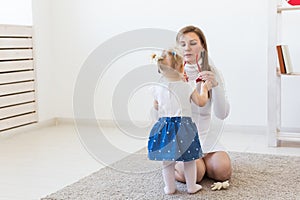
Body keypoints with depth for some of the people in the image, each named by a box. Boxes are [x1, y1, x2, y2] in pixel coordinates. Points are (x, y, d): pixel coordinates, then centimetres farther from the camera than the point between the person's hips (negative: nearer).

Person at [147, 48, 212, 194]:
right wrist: (204, 89, 17)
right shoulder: (187, 87, -9)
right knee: (189, 159, 12)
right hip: (184, 126, -2)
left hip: (164, 126, 2)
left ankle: (169, 188, 20)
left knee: (167, 160, 12)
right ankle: (192, 186, 22)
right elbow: (201, 102, 0)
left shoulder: (158, 89, -3)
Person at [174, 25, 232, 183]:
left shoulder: (211, 71, 2)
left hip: (205, 134, 3)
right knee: (194, 174, -25)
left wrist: (215, 85, -21)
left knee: (223, 171, -17)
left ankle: (200, 159, 15)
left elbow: (222, 114, -6)